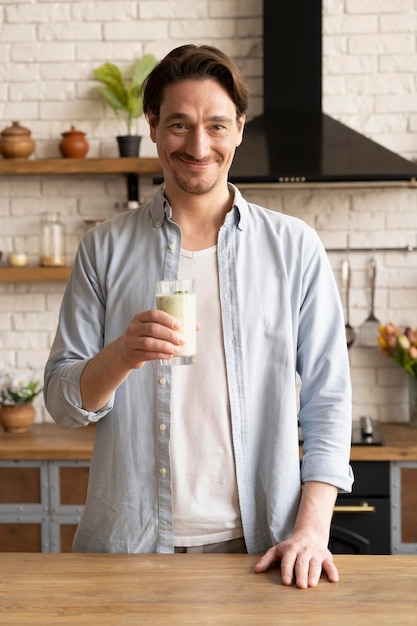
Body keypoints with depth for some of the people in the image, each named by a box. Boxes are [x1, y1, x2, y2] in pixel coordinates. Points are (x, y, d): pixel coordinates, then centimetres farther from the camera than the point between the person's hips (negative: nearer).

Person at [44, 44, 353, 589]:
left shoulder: (295, 248, 1)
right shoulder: (105, 249, 2)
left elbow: (327, 399, 0)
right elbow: (62, 401, 1)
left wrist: (312, 528, -11)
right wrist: (121, 357, -20)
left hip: (258, 545, 0)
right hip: (127, 544, 1)